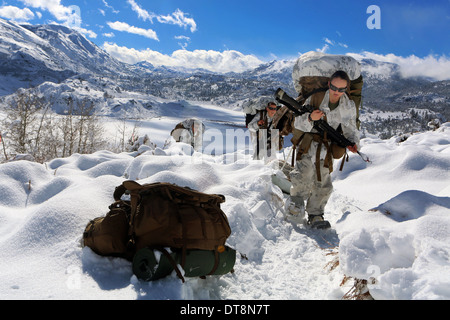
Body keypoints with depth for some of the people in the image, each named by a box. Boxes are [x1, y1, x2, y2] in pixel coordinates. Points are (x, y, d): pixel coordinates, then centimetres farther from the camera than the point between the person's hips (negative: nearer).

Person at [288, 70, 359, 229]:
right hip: (308, 142, -3)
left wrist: (353, 142, -13)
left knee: (322, 183, 4)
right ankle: (297, 202, 1)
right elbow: (298, 122, -9)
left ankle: (315, 215, 16)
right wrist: (310, 118, -30)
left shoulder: (348, 107, 1)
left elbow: (350, 129, 9)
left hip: (326, 146, 3)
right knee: (303, 174, -22)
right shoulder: (315, 97, -9)